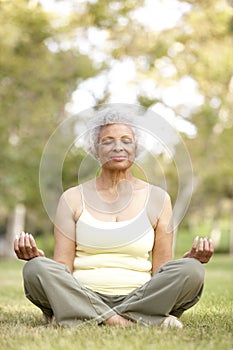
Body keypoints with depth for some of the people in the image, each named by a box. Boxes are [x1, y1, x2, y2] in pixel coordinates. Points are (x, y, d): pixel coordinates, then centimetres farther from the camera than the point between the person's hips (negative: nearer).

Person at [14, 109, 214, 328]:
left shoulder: (157, 199, 11)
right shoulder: (73, 199, 10)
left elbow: (160, 271, 9)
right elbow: (62, 268, 5)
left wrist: (191, 259, -10)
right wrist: (36, 256, -15)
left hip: (138, 299, 1)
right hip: (83, 298, 0)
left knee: (191, 270, -26)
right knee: (36, 269, -28)